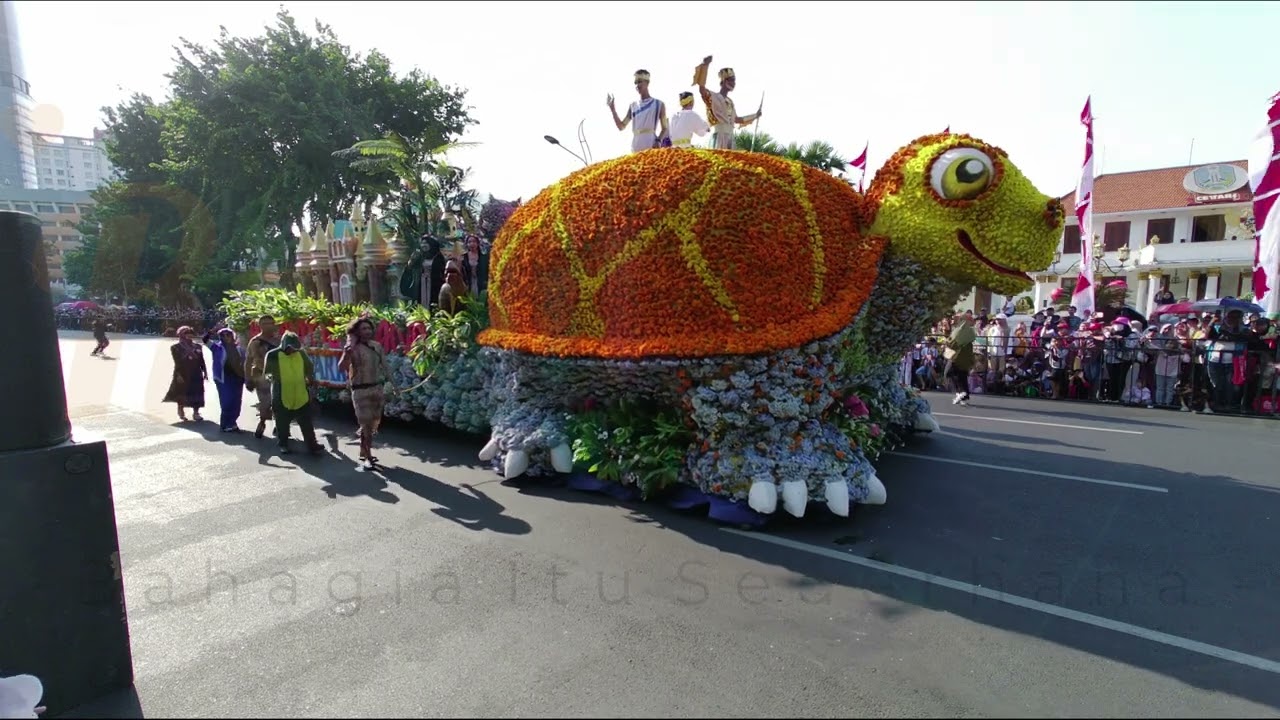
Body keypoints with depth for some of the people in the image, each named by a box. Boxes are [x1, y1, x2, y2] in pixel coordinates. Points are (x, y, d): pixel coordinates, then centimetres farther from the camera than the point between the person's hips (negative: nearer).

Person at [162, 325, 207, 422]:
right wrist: (179, 375, -13)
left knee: (196, 395, 0)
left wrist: (205, 372, 5)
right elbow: (177, 362, -7)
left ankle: (196, 413, 7)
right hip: (182, 375, -2)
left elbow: (202, 361, 9)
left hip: (196, 375, 2)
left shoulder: (197, 347, 9)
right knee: (181, 394, 7)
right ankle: (181, 413, 21)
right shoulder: (176, 347, 0)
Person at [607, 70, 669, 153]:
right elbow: (621, 126, 18)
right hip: (636, 149, 4)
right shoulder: (633, 106, 20)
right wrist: (612, 108, 9)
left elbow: (665, 129, 7)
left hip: (651, 147, -4)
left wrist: (658, 141, -13)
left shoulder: (659, 104, 9)